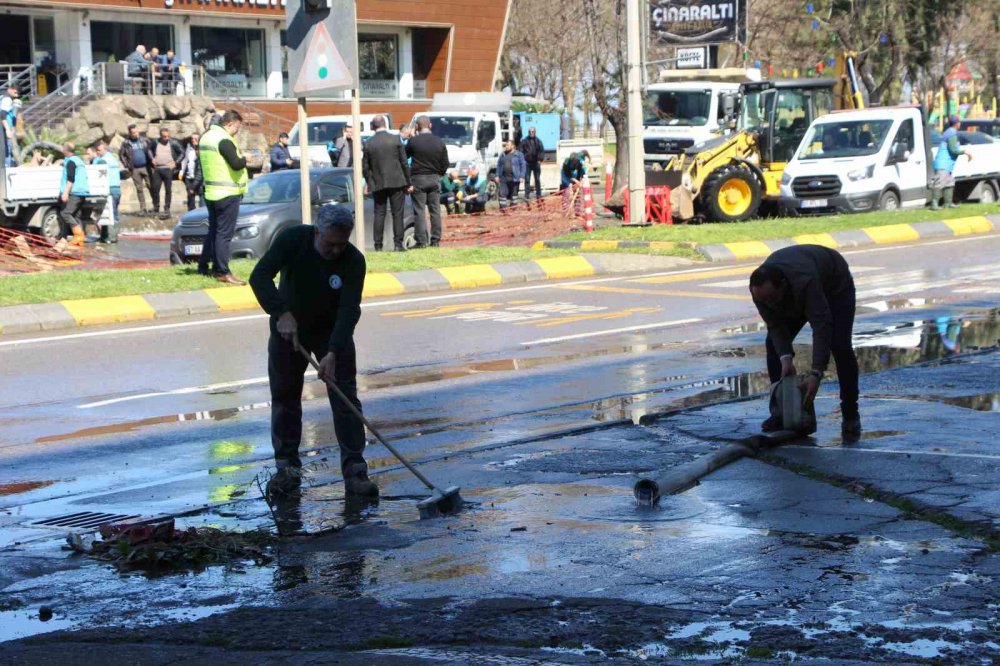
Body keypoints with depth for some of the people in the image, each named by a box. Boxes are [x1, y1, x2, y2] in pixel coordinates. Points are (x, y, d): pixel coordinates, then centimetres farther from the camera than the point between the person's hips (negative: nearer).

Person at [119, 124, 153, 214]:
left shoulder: (144, 140, 3)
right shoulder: (126, 143, 2)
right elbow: (121, 154, 9)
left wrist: (152, 160, -8)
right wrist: (126, 166, 3)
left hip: (146, 167, -1)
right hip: (134, 169, 1)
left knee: (151, 186, -4)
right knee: (139, 189, 4)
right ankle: (143, 209, 9)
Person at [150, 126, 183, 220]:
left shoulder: (173, 143, -1)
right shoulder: (156, 143, 7)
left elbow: (182, 153, 3)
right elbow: (150, 150, 24)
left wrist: (175, 163, -5)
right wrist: (152, 159, 8)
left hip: (168, 169, -3)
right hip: (157, 169, 3)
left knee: (168, 190, -2)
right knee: (155, 188, 5)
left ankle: (167, 209, 2)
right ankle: (155, 208, 19)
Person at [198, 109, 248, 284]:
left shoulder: (206, 137, 10)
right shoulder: (224, 140, -18)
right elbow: (236, 164, -26)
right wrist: (245, 158, -5)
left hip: (211, 192, 9)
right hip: (227, 194, -9)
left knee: (213, 231, 18)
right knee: (224, 233, -7)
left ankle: (204, 267, 23)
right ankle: (222, 272, -6)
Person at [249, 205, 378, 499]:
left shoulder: (354, 260, -22)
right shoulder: (293, 239, -22)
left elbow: (349, 309, -28)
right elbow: (259, 277, -29)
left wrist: (333, 352, -40)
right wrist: (282, 313, -41)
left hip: (333, 333, -1)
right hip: (288, 329, 1)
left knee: (346, 399, -9)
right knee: (284, 397, 5)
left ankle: (354, 470, -7)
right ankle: (287, 468, 16)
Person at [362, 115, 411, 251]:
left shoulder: (369, 144, -1)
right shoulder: (395, 140, -4)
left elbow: (365, 167, 2)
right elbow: (404, 162, -2)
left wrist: (370, 183, 15)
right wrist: (407, 182, 5)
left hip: (378, 184, 1)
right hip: (396, 182, -1)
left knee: (379, 214, 6)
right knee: (397, 214, 2)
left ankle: (378, 245, 3)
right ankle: (398, 244, -2)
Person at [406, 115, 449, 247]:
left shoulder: (413, 141, -9)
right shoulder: (439, 142, 1)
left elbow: (404, 156, 6)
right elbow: (445, 164, 5)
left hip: (418, 178, -3)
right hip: (434, 179, 3)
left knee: (419, 211, -1)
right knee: (435, 210, 7)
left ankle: (422, 241, -5)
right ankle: (435, 240, 6)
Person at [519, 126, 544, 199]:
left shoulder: (538, 141, 4)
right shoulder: (524, 141, 2)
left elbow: (542, 151, 2)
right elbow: (521, 151, 2)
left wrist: (540, 159, -10)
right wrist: (523, 160, -9)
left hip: (536, 163, 1)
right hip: (527, 163, -1)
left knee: (537, 179, 8)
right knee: (527, 179, -2)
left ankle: (538, 194, 15)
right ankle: (527, 194, 0)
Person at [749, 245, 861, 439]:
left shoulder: (804, 282, -47)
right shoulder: (759, 288, -30)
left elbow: (821, 327, -48)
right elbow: (775, 325, -21)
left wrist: (816, 374, -52)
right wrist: (786, 359, -34)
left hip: (835, 283, -5)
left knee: (840, 346, -19)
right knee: (774, 344, -8)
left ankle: (850, 414, -8)